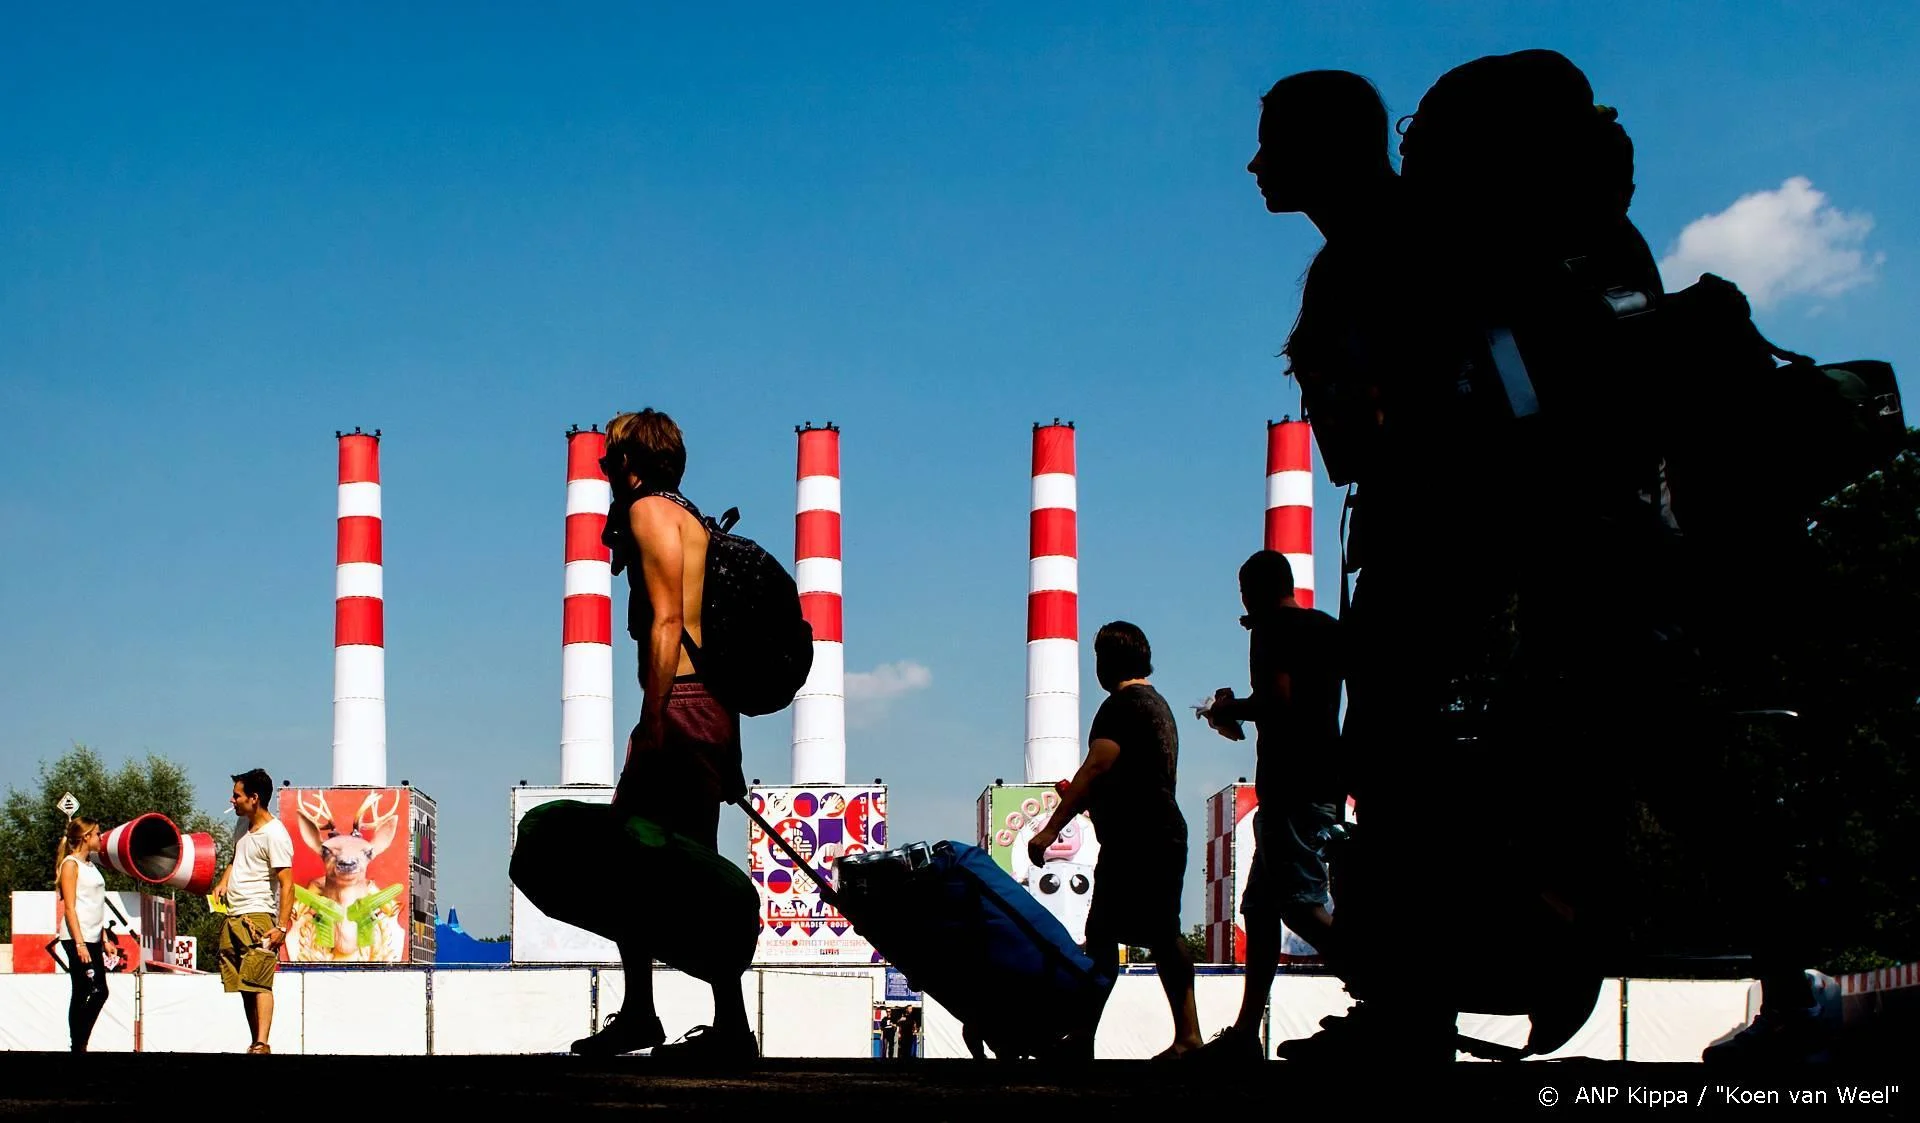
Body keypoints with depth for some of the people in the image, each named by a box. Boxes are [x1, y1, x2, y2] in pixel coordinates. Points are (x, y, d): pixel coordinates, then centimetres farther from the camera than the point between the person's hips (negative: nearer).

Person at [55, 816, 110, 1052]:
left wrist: (104, 941, 15)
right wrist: (80, 944, -19)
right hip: (76, 938, -8)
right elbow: (69, 908, -14)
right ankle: (77, 1046, -1)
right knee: (82, 993, -6)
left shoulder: (90, 865, 17)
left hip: (92, 938, 8)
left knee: (99, 992, 7)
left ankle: (81, 1044, 13)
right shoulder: (71, 864, -8)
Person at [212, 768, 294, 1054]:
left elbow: (286, 883, -16)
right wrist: (223, 882, 12)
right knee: (245, 987, 8)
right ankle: (256, 1044, 12)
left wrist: (282, 926, -22)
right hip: (233, 917, 9)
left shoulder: (275, 834, -13)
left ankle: (262, 1045, -22)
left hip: (258, 916, -9)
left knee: (258, 982, -16)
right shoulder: (243, 826, 15)